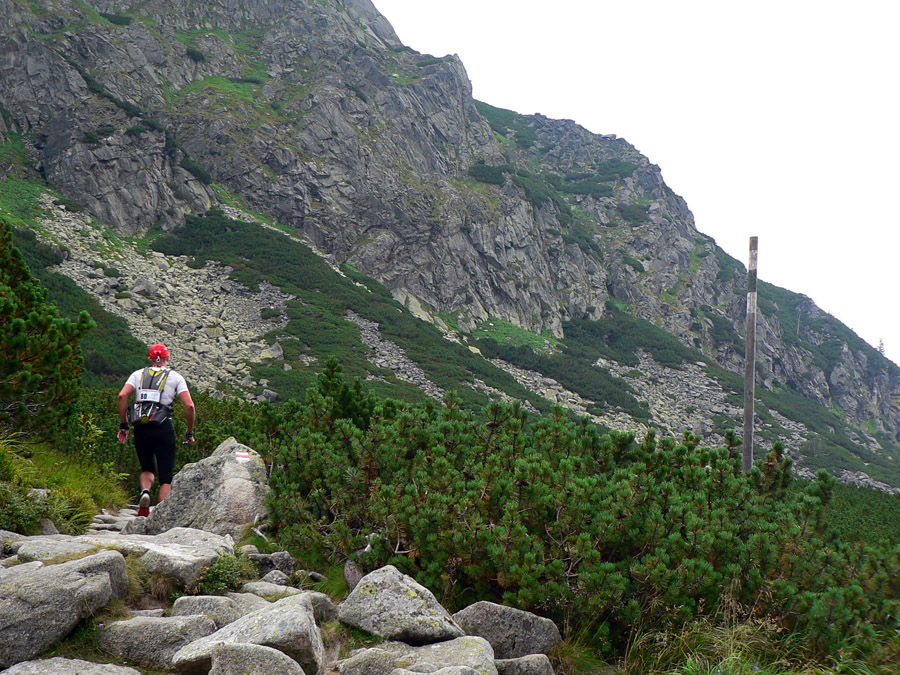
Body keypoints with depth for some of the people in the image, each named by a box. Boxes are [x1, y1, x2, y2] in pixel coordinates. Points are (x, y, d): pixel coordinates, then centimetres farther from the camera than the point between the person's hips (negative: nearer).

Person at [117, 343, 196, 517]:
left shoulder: (138, 374, 14)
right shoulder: (175, 377, 8)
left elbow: (122, 396, -2)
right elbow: (190, 406, -3)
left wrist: (123, 425, 4)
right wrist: (190, 432, 6)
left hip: (141, 429, 2)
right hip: (164, 428, -2)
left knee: (148, 468, 22)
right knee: (166, 477, 5)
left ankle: (145, 492, -9)